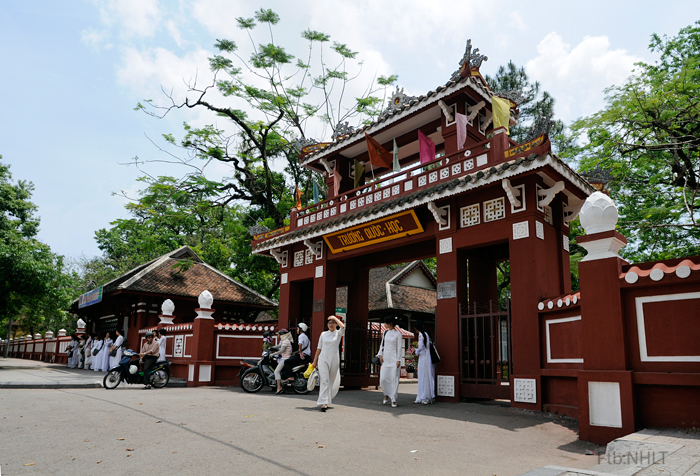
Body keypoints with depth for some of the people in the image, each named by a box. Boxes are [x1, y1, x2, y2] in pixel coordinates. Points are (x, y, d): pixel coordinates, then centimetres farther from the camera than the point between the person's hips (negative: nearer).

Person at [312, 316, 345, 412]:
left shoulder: (338, 333, 4)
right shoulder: (323, 334, 10)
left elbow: (343, 326, -20)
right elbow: (319, 348, 14)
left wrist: (335, 318, -8)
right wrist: (315, 361, 13)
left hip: (334, 360, 0)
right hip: (323, 359, 0)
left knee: (333, 382, 8)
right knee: (324, 380, -11)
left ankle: (328, 398, 32)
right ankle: (324, 403, -15)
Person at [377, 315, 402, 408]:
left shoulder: (398, 334, -4)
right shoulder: (385, 333, 11)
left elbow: (399, 347, -5)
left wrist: (398, 360, -10)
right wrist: (380, 355, 2)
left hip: (394, 359, -4)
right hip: (385, 359, 5)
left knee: (394, 379, -4)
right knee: (383, 378, 0)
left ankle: (393, 400, 4)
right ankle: (386, 395, 23)